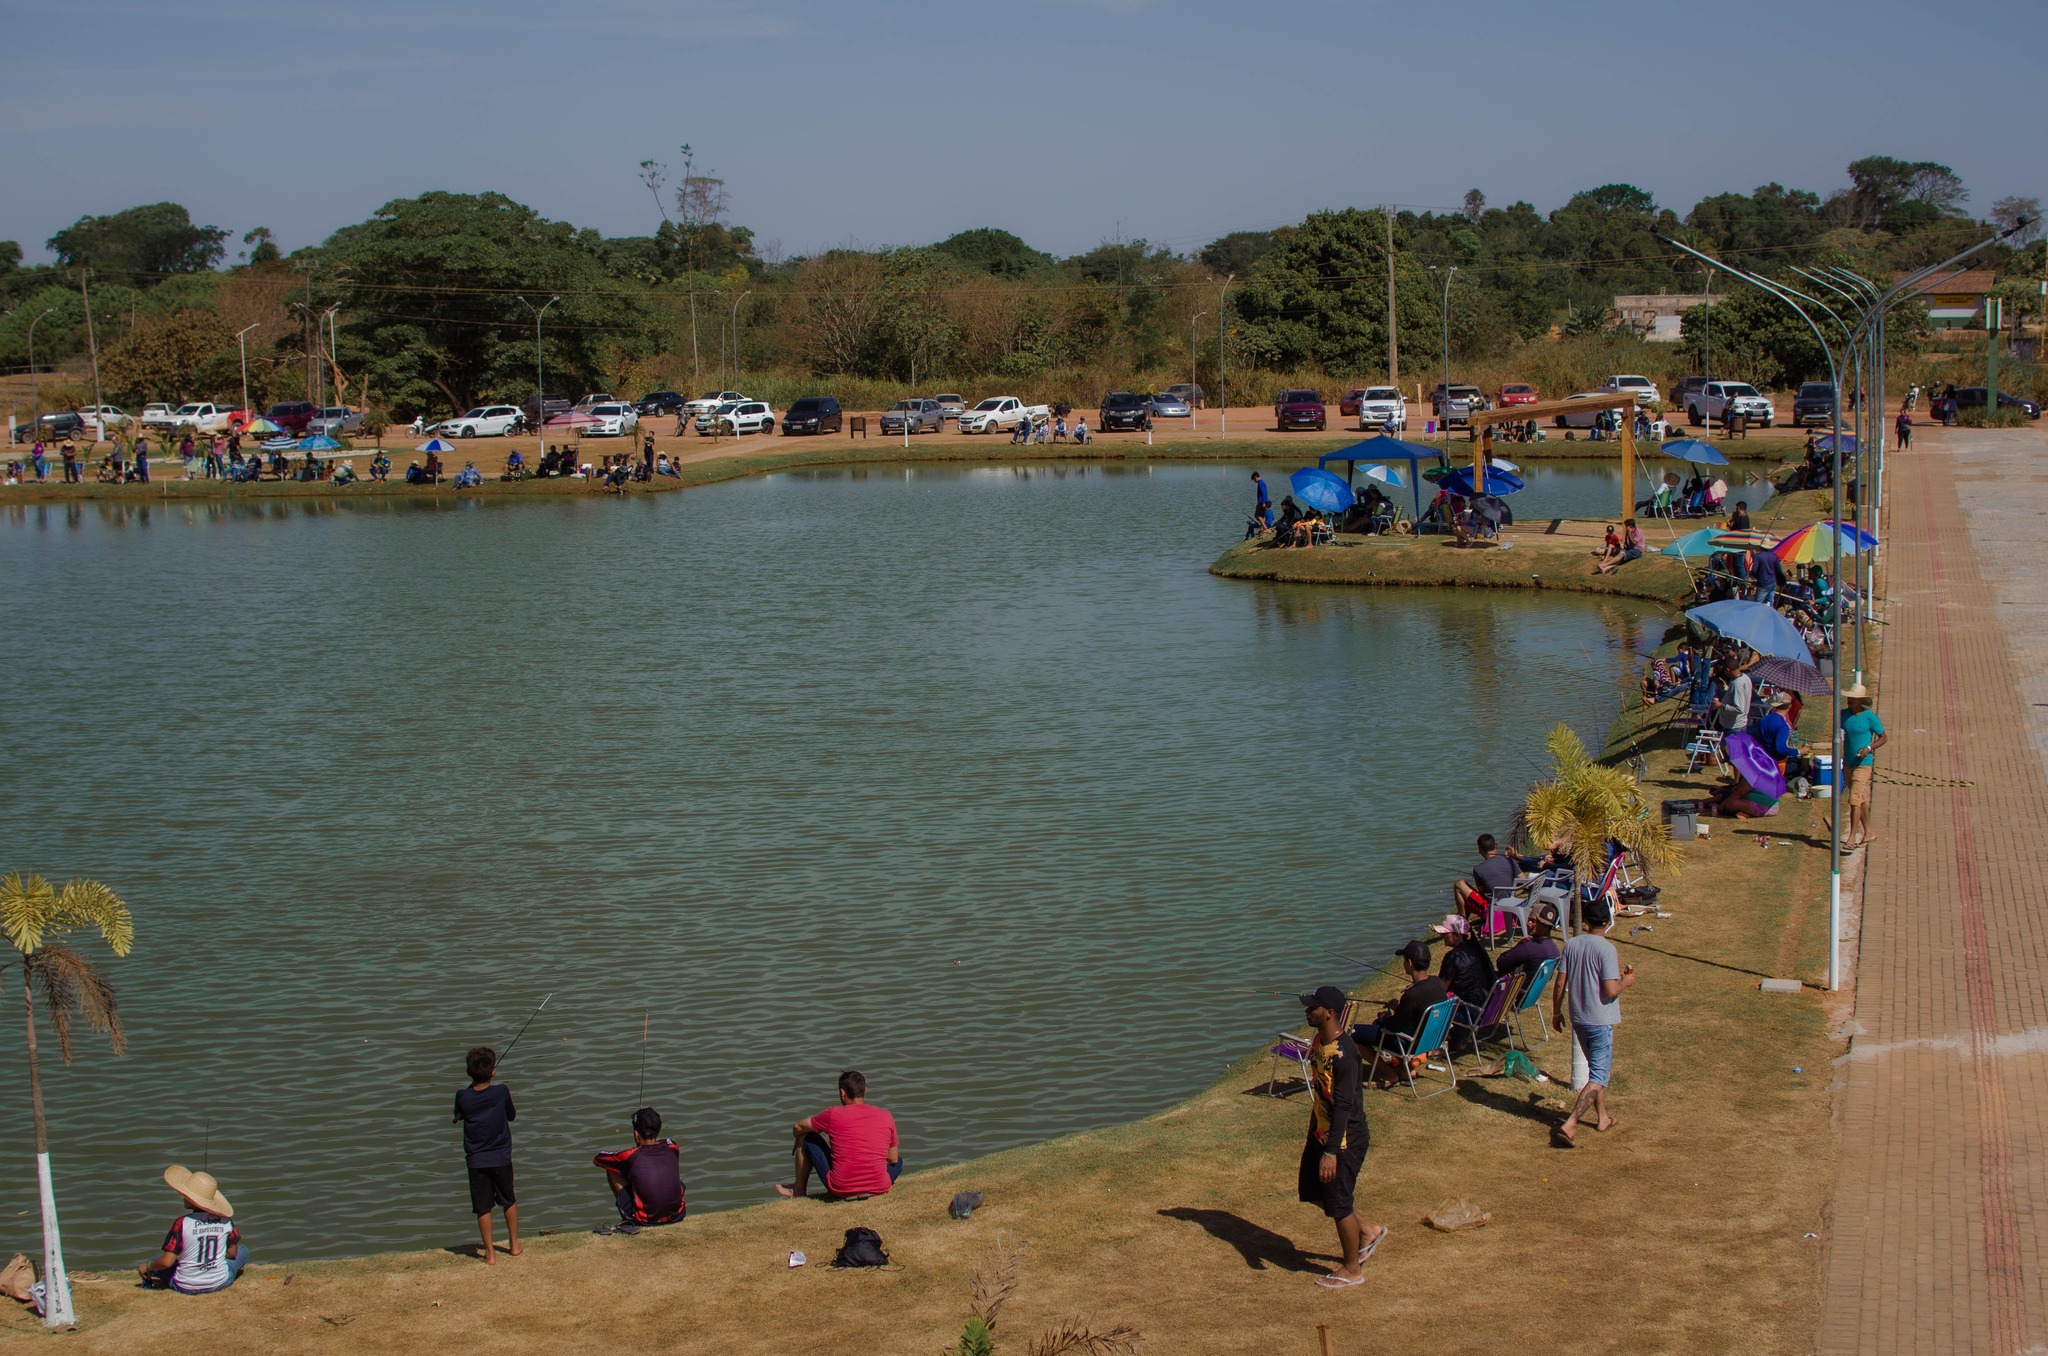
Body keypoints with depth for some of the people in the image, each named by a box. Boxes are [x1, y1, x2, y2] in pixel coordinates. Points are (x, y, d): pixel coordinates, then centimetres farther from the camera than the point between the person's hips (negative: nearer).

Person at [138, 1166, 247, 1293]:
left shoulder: (182, 1223, -20)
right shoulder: (225, 1220, -9)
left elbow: (167, 1261, -20)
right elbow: (232, 1252, 4)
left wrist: (147, 1266, 0)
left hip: (186, 1287, -2)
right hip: (219, 1283, 2)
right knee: (243, 1250, 27)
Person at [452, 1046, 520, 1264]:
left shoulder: (463, 1097, -12)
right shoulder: (501, 1092, -12)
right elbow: (512, 1115, 4)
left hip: (476, 1160, 0)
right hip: (501, 1158, 0)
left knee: (483, 1207, 7)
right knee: (510, 1201, 20)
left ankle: (490, 1252, 9)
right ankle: (514, 1244, 29)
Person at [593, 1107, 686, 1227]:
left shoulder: (631, 1157, -14)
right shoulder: (671, 1147, -4)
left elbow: (597, 1159, 4)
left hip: (646, 1221, -4)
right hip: (677, 1216, 4)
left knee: (611, 1170, 10)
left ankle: (628, 1219, 24)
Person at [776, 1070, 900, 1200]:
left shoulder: (834, 1115, -5)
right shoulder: (885, 1116, 0)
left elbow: (798, 1128, 10)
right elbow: (893, 1159, 10)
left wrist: (799, 1141, 34)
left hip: (841, 1190, -3)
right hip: (878, 1189, 3)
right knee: (898, 1161, 37)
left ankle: (798, 1189, 29)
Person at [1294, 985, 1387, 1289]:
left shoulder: (1343, 1054, -28)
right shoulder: (1318, 1041, 2)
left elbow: (1344, 1105, -28)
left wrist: (1331, 1152, -28)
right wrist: (1315, 1134, 22)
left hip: (1344, 1138, -10)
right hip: (1320, 1132, 10)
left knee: (1338, 1202, 3)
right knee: (1313, 1191, 19)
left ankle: (1352, 1270, 21)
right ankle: (1368, 1230, 36)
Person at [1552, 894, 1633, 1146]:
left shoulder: (1571, 945, -1)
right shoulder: (1606, 949, -18)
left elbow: (1561, 983, 2)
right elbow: (1610, 990, -21)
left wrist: (1556, 1011, 15)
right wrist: (1626, 982, -1)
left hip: (1578, 1019, 6)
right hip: (1601, 1021, -6)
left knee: (1597, 1068, 25)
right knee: (1598, 1077, -2)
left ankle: (1602, 1117, 35)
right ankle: (1569, 1124, -15)